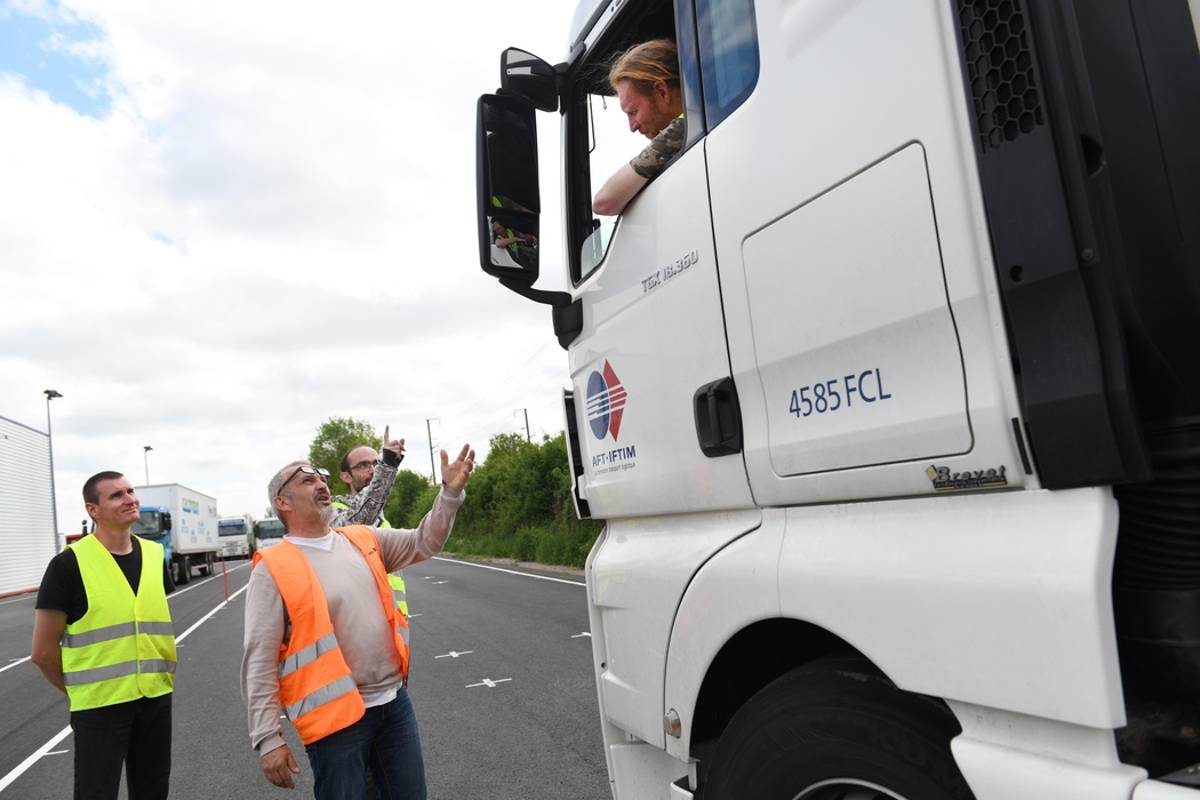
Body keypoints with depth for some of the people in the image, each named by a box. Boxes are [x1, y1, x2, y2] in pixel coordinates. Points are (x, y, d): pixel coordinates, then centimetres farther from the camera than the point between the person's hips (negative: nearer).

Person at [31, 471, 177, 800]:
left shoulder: (154, 555, 4)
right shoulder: (70, 563, -11)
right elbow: (43, 652, -6)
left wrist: (161, 675, 12)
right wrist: (79, 689, 3)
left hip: (156, 698, 5)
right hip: (100, 704, -5)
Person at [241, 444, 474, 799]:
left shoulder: (363, 540, 6)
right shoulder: (273, 569, -9)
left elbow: (423, 542, 7)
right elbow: (260, 662, -10)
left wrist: (450, 492, -9)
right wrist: (268, 739, -13)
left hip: (394, 701, 5)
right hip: (335, 715, -5)